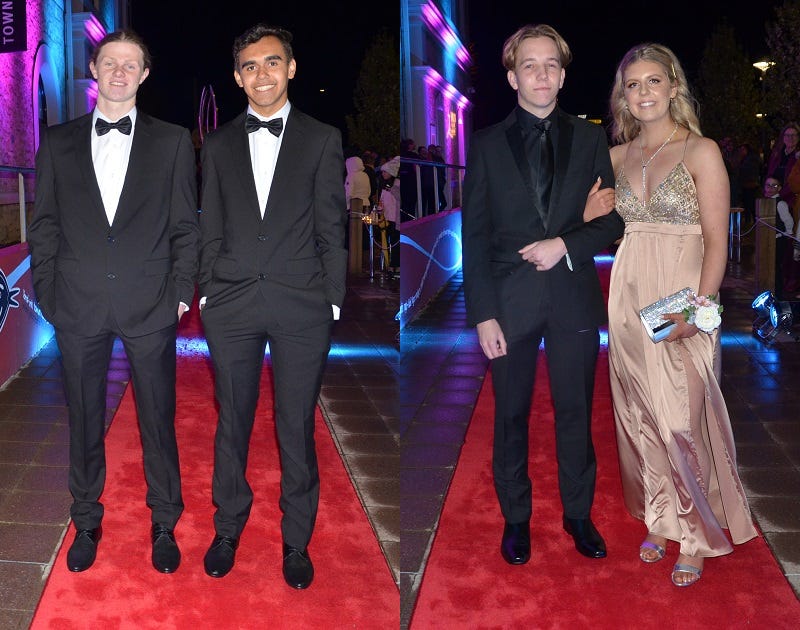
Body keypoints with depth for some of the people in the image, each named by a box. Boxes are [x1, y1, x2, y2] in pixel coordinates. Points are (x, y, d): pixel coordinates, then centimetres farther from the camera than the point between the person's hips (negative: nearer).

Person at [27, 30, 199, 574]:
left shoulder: (173, 142, 4)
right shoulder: (58, 142, 8)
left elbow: (185, 226, 3)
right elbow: (44, 225, 8)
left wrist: (182, 290, -3)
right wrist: (47, 293, 1)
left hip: (150, 304, -1)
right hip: (79, 306, 2)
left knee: (158, 418, 7)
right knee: (85, 421, 12)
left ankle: (165, 524, 24)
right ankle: (87, 523, 28)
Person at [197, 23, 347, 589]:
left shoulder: (322, 139, 4)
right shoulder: (219, 145, 11)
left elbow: (332, 229, 2)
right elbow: (212, 230, 11)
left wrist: (332, 302, -2)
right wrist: (207, 293, 5)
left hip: (301, 306, -2)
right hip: (232, 305, 2)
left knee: (297, 429, 5)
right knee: (232, 422, 11)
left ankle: (297, 541, 21)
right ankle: (228, 529, 28)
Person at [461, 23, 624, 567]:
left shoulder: (590, 139, 5)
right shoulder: (487, 145, 2)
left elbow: (615, 219, 6)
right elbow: (474, 237, -2)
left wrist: (567, 245, -13)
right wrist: (483, 314, -9)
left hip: (575, 297, 1)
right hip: (510, 299, -1)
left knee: (576, 413, 11)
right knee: (512, 416, 9)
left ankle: (579, 514, 28)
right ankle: (516, 518, 26)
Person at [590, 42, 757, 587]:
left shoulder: (702, 152, -4)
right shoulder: (617, 157, 10)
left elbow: (717, 242, -9)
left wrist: (698, 311, -17)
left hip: (682, 307, -5)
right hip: (629, 301, 5)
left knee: (682, 423, -3)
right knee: (640, 420, 10)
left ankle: (696, 538, 14)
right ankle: (660, 522, 27)